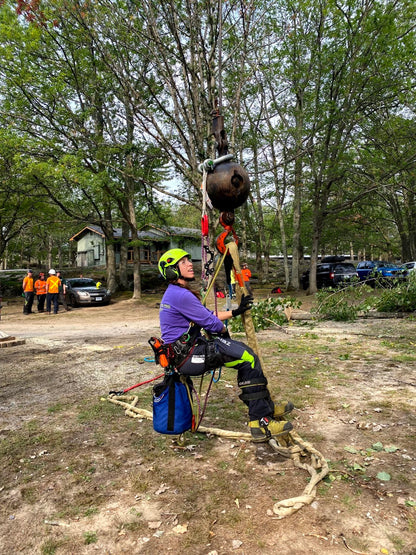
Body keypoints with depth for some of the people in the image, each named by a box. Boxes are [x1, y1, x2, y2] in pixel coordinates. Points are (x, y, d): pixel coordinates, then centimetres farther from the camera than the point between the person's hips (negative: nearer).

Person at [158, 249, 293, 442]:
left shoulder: (175, 293, 16)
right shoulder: (180, 295, -19)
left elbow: (205, 316, 18)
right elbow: (211, 323, -15)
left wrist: (236, 311, 16)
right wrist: (223, 330, 7)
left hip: (185, 350, 11)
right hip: (186, 356, -11)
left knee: (243, 352, 11)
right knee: (248, 359, -14)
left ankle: (267, 407, 17)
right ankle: (261, 423, -8)